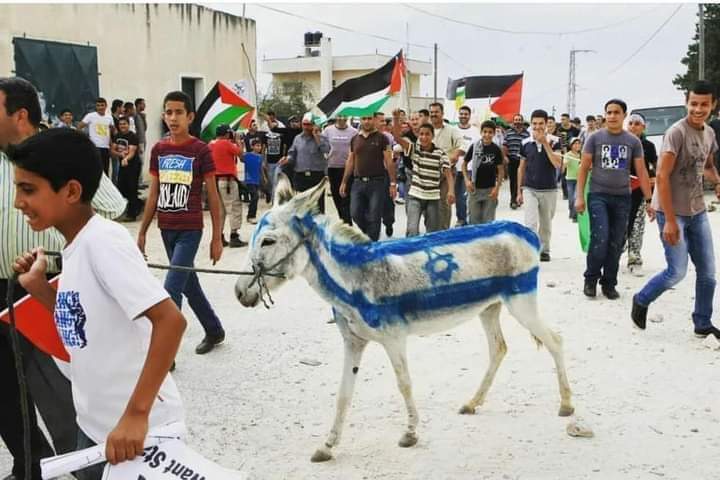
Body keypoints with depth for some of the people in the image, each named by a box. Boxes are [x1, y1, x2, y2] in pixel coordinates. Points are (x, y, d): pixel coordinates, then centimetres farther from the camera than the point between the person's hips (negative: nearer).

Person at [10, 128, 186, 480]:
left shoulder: (103, 240, -21)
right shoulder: (74, 247, 5)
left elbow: (170, 321, -28)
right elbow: (79, 334, 10)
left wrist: (136, 415, -29)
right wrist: (37, 287, 1)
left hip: (142, 428, -8)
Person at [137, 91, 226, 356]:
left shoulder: (200, 150, -9)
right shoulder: (158, 150, 5)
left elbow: (213, 195, -6)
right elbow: (153, 194, 11)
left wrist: (217, 237, -7)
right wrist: (142, 233, 10)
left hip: (190, 230, -6)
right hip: (166, 229, 6)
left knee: (171, 290, -11)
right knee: (188, 284, 17)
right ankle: (214, 331, 35)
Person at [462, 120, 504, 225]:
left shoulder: (496, 149, -3)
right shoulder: (474, 147, -3)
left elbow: (501, 170, 1)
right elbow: (464, 164, 6)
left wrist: (497, 188, -7)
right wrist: (467, 180, -7)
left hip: (490, 189, 0)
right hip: (474, 188, 0)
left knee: (488, 220, 6)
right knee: (474, 219, 7)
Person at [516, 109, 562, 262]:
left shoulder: (554, 141, -5)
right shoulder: (526, 143, 1)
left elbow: (557, 164, -17)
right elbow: (521, 168, 8)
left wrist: (545, 143, -21)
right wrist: (519, 191, 8)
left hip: (549, 190, 0)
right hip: (530, 189, 0)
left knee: (546, 224, 13)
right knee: (531, 223, -13)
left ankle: (544, 250, 29)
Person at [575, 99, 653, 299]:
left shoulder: (633, 141, 4)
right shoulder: (595, 138, 0)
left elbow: (642, 172, 6)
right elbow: (583, 168, 2)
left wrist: (648, 200, 2)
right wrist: (579, 196, -4)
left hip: (622, 198, 2)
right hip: (598, 195, -2)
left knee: (616, 243, 5)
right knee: (600, 239, -12)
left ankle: (609, 284, 17)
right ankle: (591, 279, 7)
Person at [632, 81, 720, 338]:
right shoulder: (677, 132, -17)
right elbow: (662, 177, -20)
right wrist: (670, 220, -22)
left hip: (697, 211, 8)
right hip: (673, 212, -7)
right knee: (677, 271, -7)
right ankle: (641, 301, 18)